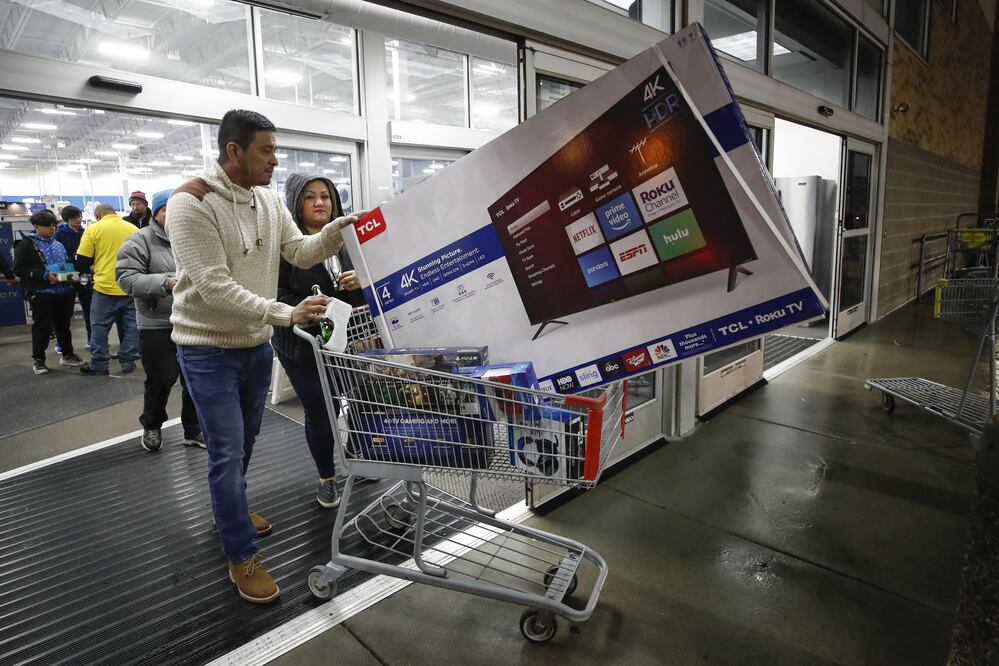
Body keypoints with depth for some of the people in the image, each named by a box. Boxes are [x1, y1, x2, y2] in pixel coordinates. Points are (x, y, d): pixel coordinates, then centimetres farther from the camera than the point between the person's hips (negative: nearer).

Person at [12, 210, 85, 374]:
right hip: (41, 293, -5)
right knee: (42, 327, 1)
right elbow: (19, 269, -9)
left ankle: (67, 355, 25)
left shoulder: (59, 244, 16)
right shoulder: (26, 245, -3)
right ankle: (38, 360, 12)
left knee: (64, 325, 14)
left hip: (64, 292, 5)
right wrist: (44, 274, -19)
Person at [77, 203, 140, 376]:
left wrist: (90, 269, 17)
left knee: (99, 327, 8)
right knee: (131, 326, 11)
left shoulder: (94, 228, -2)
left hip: (105, 286, -2)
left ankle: (99, 365, 13)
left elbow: (82, 260, -3)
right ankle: (128, 361, 15)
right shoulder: (133, 228, 5)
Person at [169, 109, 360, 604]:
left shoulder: (268, 199, 0)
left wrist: (335, 232, -21)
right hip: (208, 349, -7)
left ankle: (230, 510, 47)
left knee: (244, 441, 22)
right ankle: (242, 558, 13)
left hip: (256, 343, 7)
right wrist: (286, 314, -34)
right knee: (228, 452, -3)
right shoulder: (191, 203, -22)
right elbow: (215, 288, -28)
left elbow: (299, 252, -2)